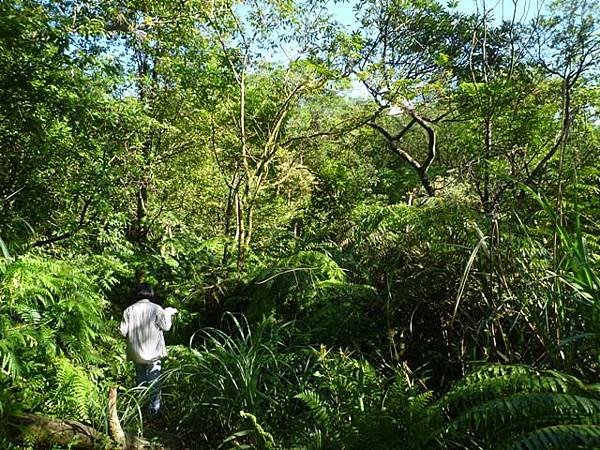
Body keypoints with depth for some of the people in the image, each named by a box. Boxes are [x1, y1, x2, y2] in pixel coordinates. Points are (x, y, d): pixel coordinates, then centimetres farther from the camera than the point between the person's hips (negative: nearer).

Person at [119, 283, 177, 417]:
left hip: (137, 353, 3)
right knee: (154, 383, 8)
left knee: (140, 381, 18)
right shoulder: (156, 309, -13)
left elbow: (123, 331, -4)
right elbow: (166, 326, -6)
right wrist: (168, 313, 10)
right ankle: (154, 410, 13)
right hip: (153, 353, -3)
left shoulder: (129, 310, -5)